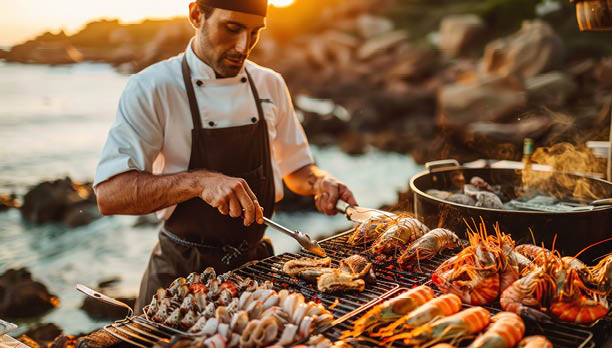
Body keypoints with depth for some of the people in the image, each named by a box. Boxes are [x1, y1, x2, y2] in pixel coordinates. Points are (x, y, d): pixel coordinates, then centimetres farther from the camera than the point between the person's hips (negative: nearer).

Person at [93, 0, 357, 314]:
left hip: (256, 262, 4)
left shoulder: (270, 85, 0)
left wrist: (319, 182, -10)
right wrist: (199, 181, -35)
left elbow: (296, 168, 12)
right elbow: (109, 194, -23)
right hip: (183, 270, -4)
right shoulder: (150, 89, -15)